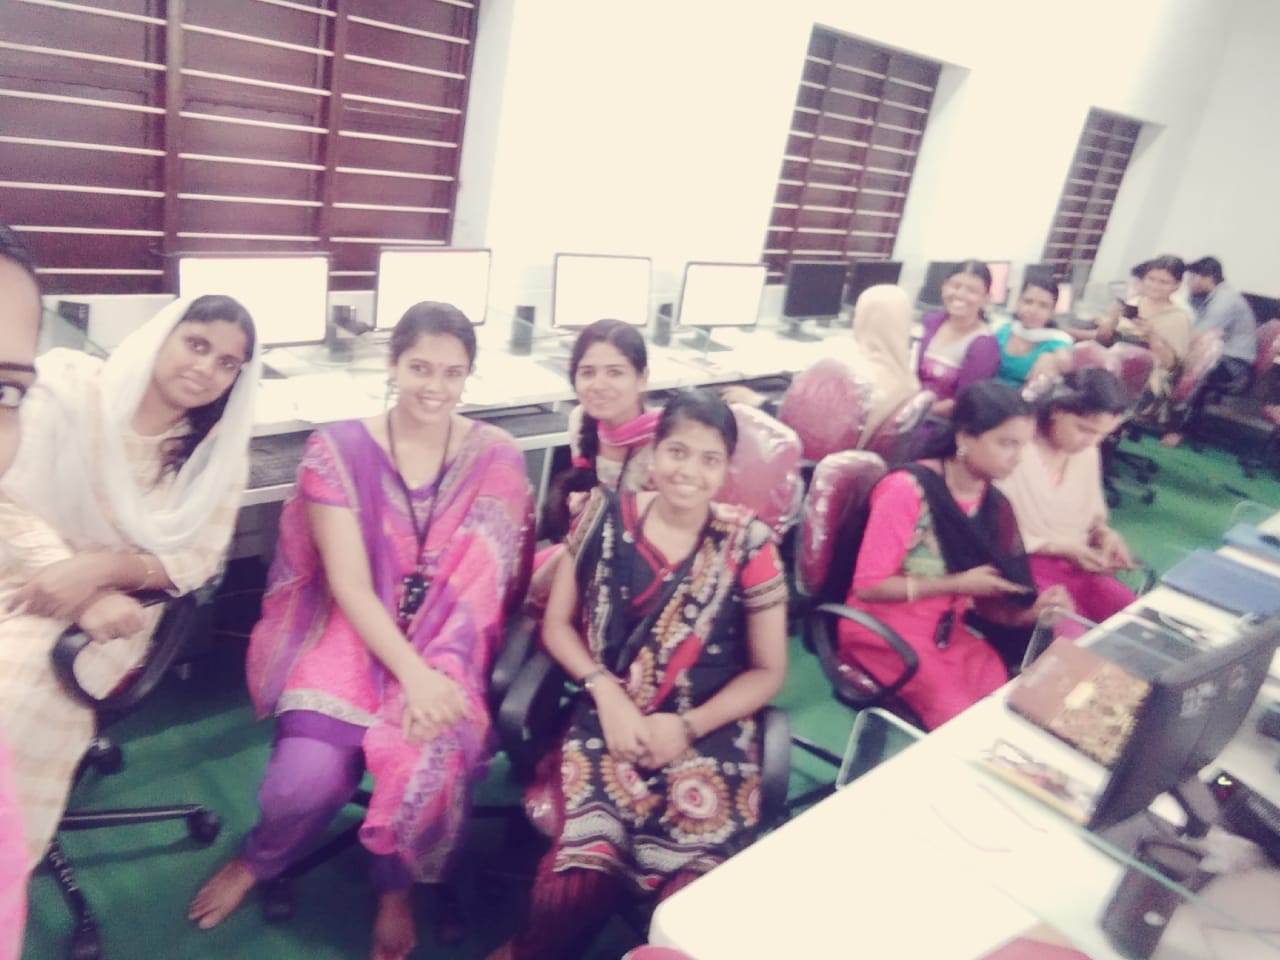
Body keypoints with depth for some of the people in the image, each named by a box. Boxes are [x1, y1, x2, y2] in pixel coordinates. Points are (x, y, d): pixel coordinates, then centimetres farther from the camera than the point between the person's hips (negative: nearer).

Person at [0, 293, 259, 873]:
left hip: (119, 604, 0)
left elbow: (199, 559, -3)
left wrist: (101, 570, -21)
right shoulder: (67, 385, -5)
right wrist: (86, 599, -23)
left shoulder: (218, 451, 1)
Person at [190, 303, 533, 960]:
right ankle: (260, 857, 18)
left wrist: (436, 675, -20)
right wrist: (412, 674, -23)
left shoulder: (496, 459, -2)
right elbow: (349, 586, -11)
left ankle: (395, 888, 8)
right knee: (309, 775, -22)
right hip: (353, 637, 0)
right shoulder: (337, 451, -6)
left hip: (451, 648, 1)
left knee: (430, 757, -27)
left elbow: (486, 583, -6)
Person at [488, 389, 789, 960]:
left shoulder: (747, 546, -1)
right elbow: (557, 623, 7)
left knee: (694, 886, -24)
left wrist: (689, 727, -10)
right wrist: (608, 693, -9)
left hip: (708, 732, 1)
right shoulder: (605, 518, 2)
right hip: (609, 720, 0)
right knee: (584, 867, -28)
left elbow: (768, 671, 4)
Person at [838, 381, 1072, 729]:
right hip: (885, 630, -6)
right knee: (961, 715, -23)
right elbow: (868, 585, -17)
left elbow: (981, 597, 7)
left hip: (949, 630, 6)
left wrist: (1027, 613, -13)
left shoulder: (994, 504, 3)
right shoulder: (908, 490, -19)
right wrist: (958, 584, -18)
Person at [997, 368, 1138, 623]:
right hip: (1023, 564, -7)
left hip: (1076, 563, 7)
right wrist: (1057, 547, -17)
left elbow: (1092, 512, 18)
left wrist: (1104, 533, -4)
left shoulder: (1087, 451, 3)